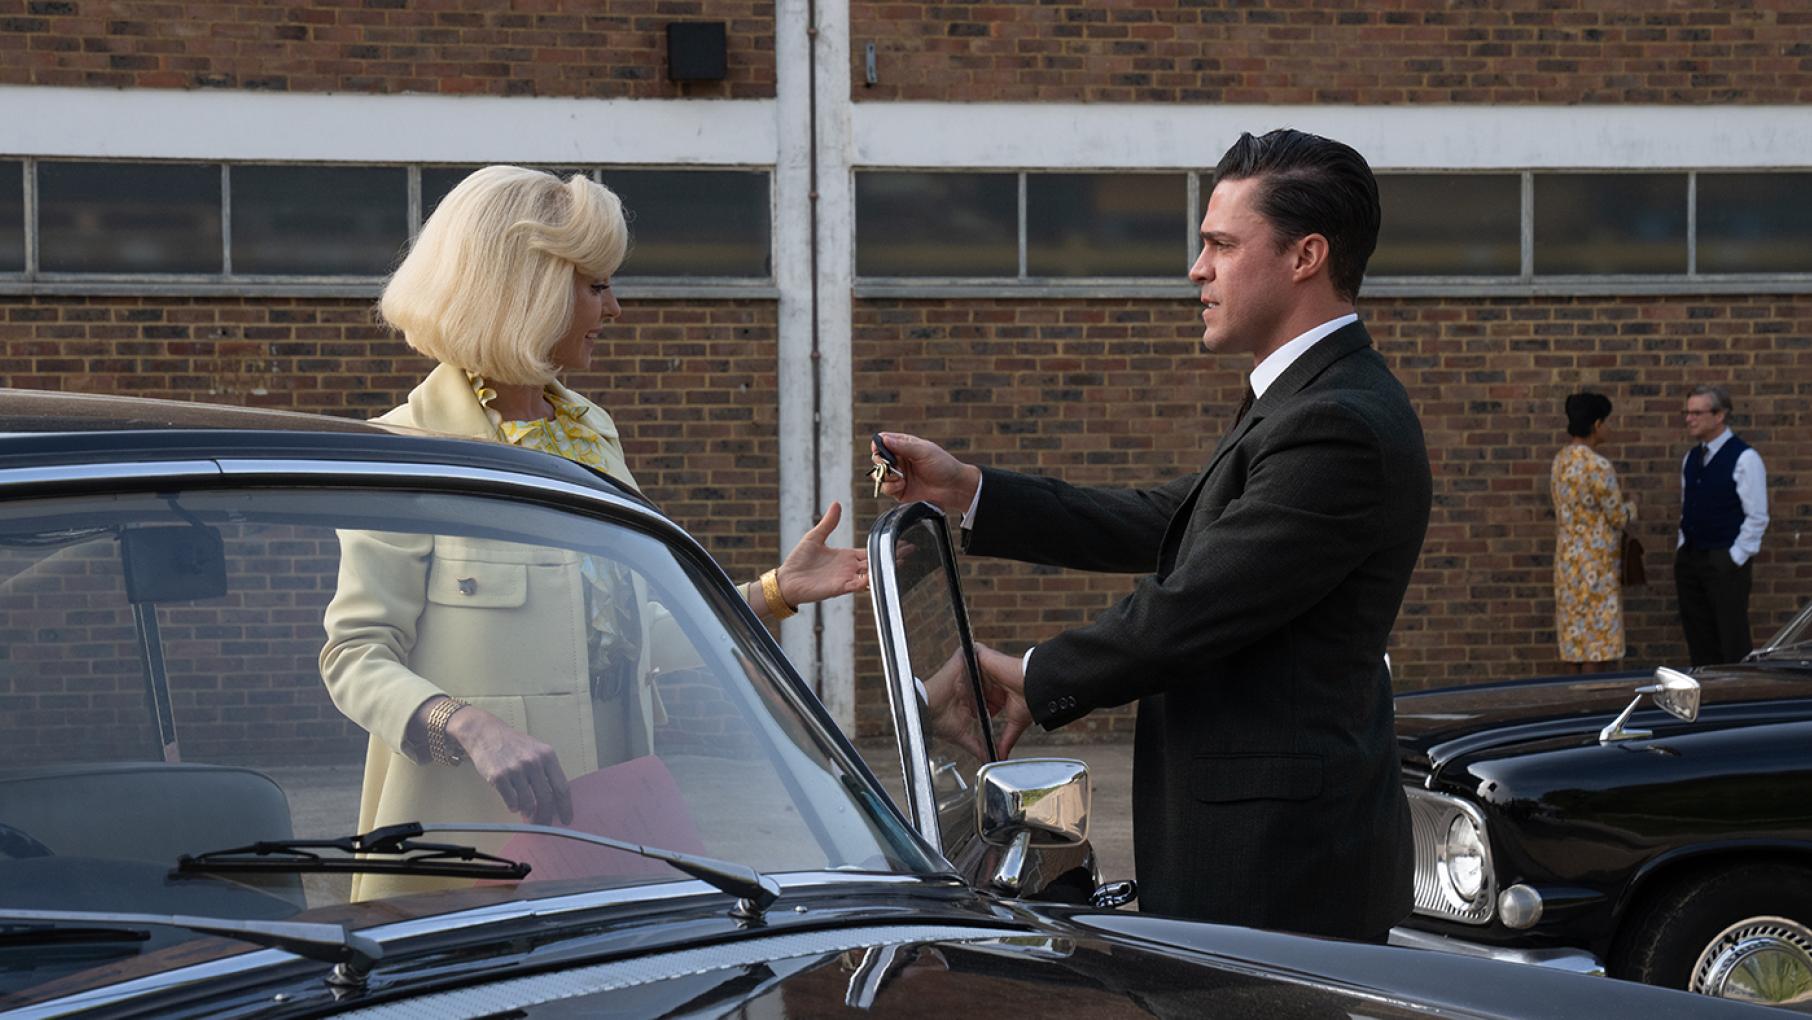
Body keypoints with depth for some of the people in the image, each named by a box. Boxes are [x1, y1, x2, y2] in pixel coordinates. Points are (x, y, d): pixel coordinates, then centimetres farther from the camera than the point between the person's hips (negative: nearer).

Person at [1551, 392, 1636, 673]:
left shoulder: (1560, 460, 8)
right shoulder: (1597, 466, -18)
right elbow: (1618, 518, -12)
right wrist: (1630, 508, 10)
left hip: (1566, 563, 8)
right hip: (1596, 566, -8)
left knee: (1573, 640, 9)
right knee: (1603, 648, -2)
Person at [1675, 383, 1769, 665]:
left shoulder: (1744, 458, -10)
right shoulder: (1691, 458, 11)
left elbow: (1757, 517, -11)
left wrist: (1736, 558, -12)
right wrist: (1682, 547, 11)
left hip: (1726, 562, -7)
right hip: (1690, 558, 7)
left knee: (1732, 642, -4)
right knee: (1699, 641, 9)